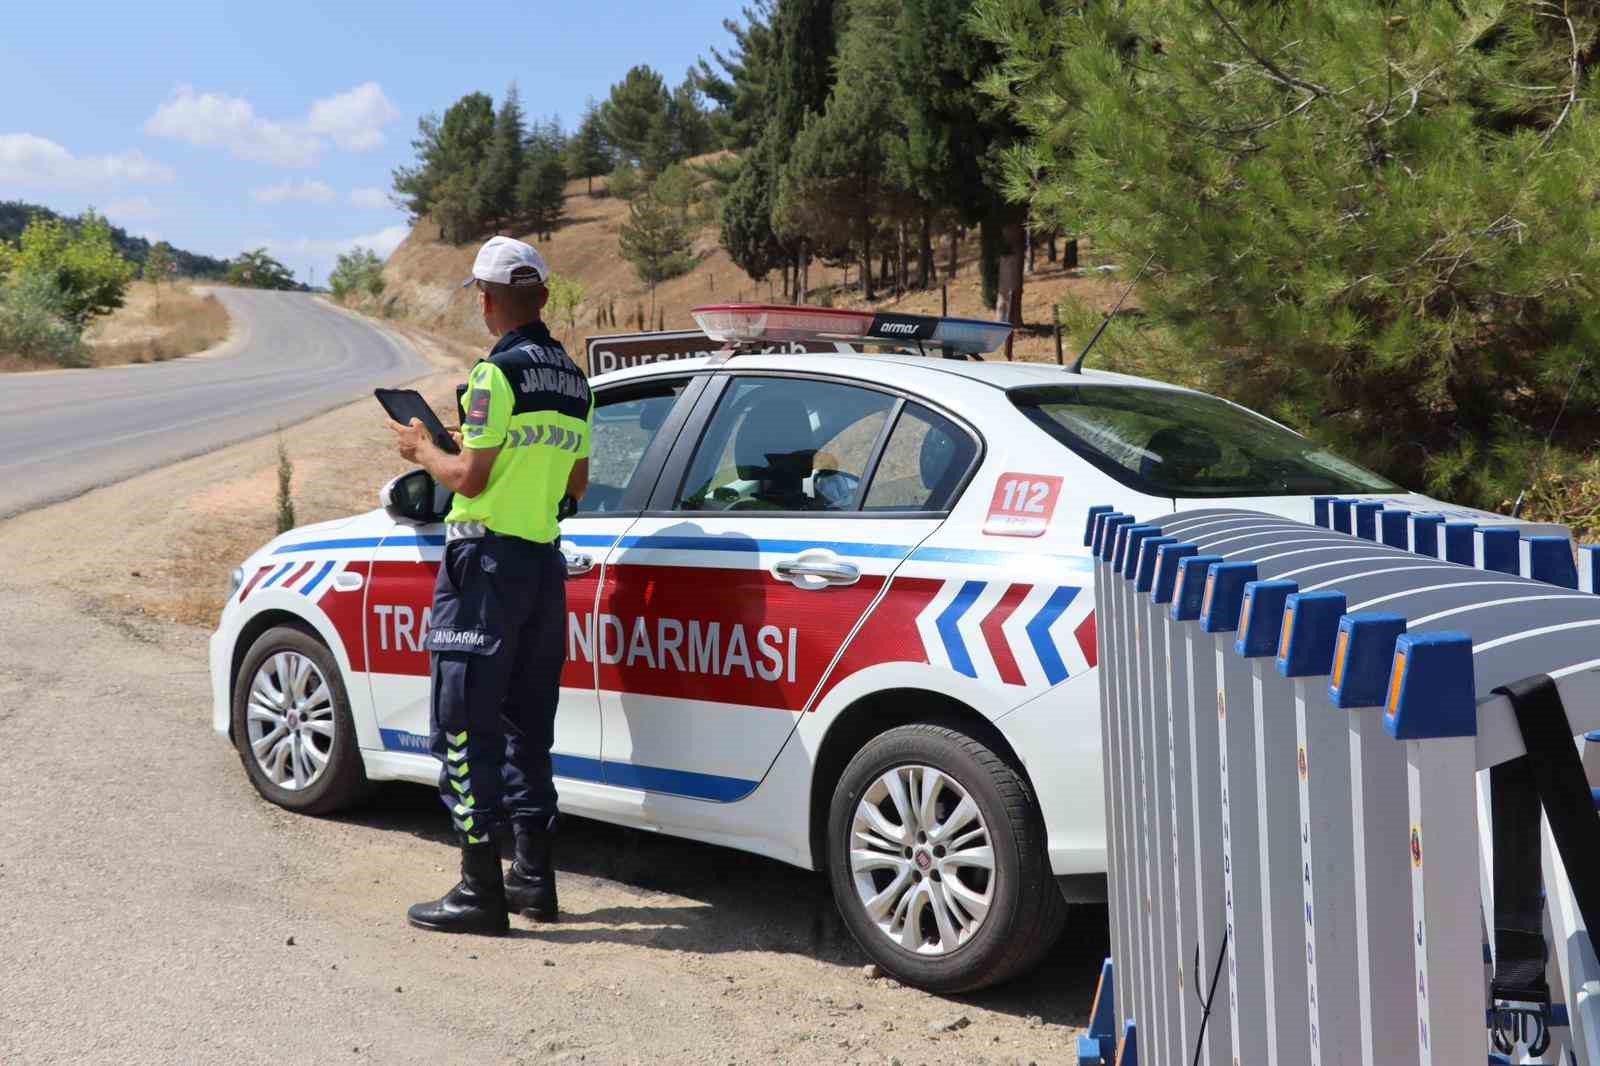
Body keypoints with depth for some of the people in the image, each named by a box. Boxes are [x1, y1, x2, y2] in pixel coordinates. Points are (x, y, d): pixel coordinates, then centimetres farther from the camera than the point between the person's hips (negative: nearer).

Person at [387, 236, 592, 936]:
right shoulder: (573, 380, 11)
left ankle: (480, 891, 1)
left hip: (487, 562, -8)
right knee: (526, 726, 16)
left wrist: (421, 448, 3)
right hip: (545, 562, 8)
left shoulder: (498, 372, -13)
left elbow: (469, 479, -14)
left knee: (466, 727, -1)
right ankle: (534, 877, 23)